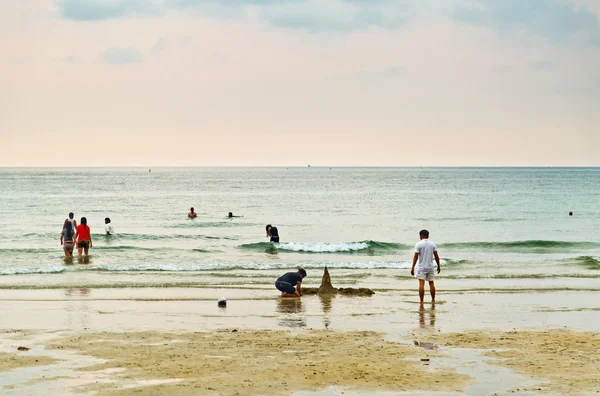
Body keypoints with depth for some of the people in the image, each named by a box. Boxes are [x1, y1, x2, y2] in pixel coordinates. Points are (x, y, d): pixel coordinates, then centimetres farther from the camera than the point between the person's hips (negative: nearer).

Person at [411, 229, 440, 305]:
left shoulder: (418, 244, -8)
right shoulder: (432, 244, 4)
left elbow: (416, 256, -12)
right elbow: (436, 256, 4)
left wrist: (412, 267, -10)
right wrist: (438, 266, 15)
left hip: (421, 267, -4)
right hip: (430, 267, 4)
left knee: (421, 284, -7)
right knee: (431, 283, 14)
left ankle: (421, 301, -12)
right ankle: (433, 300, 22)